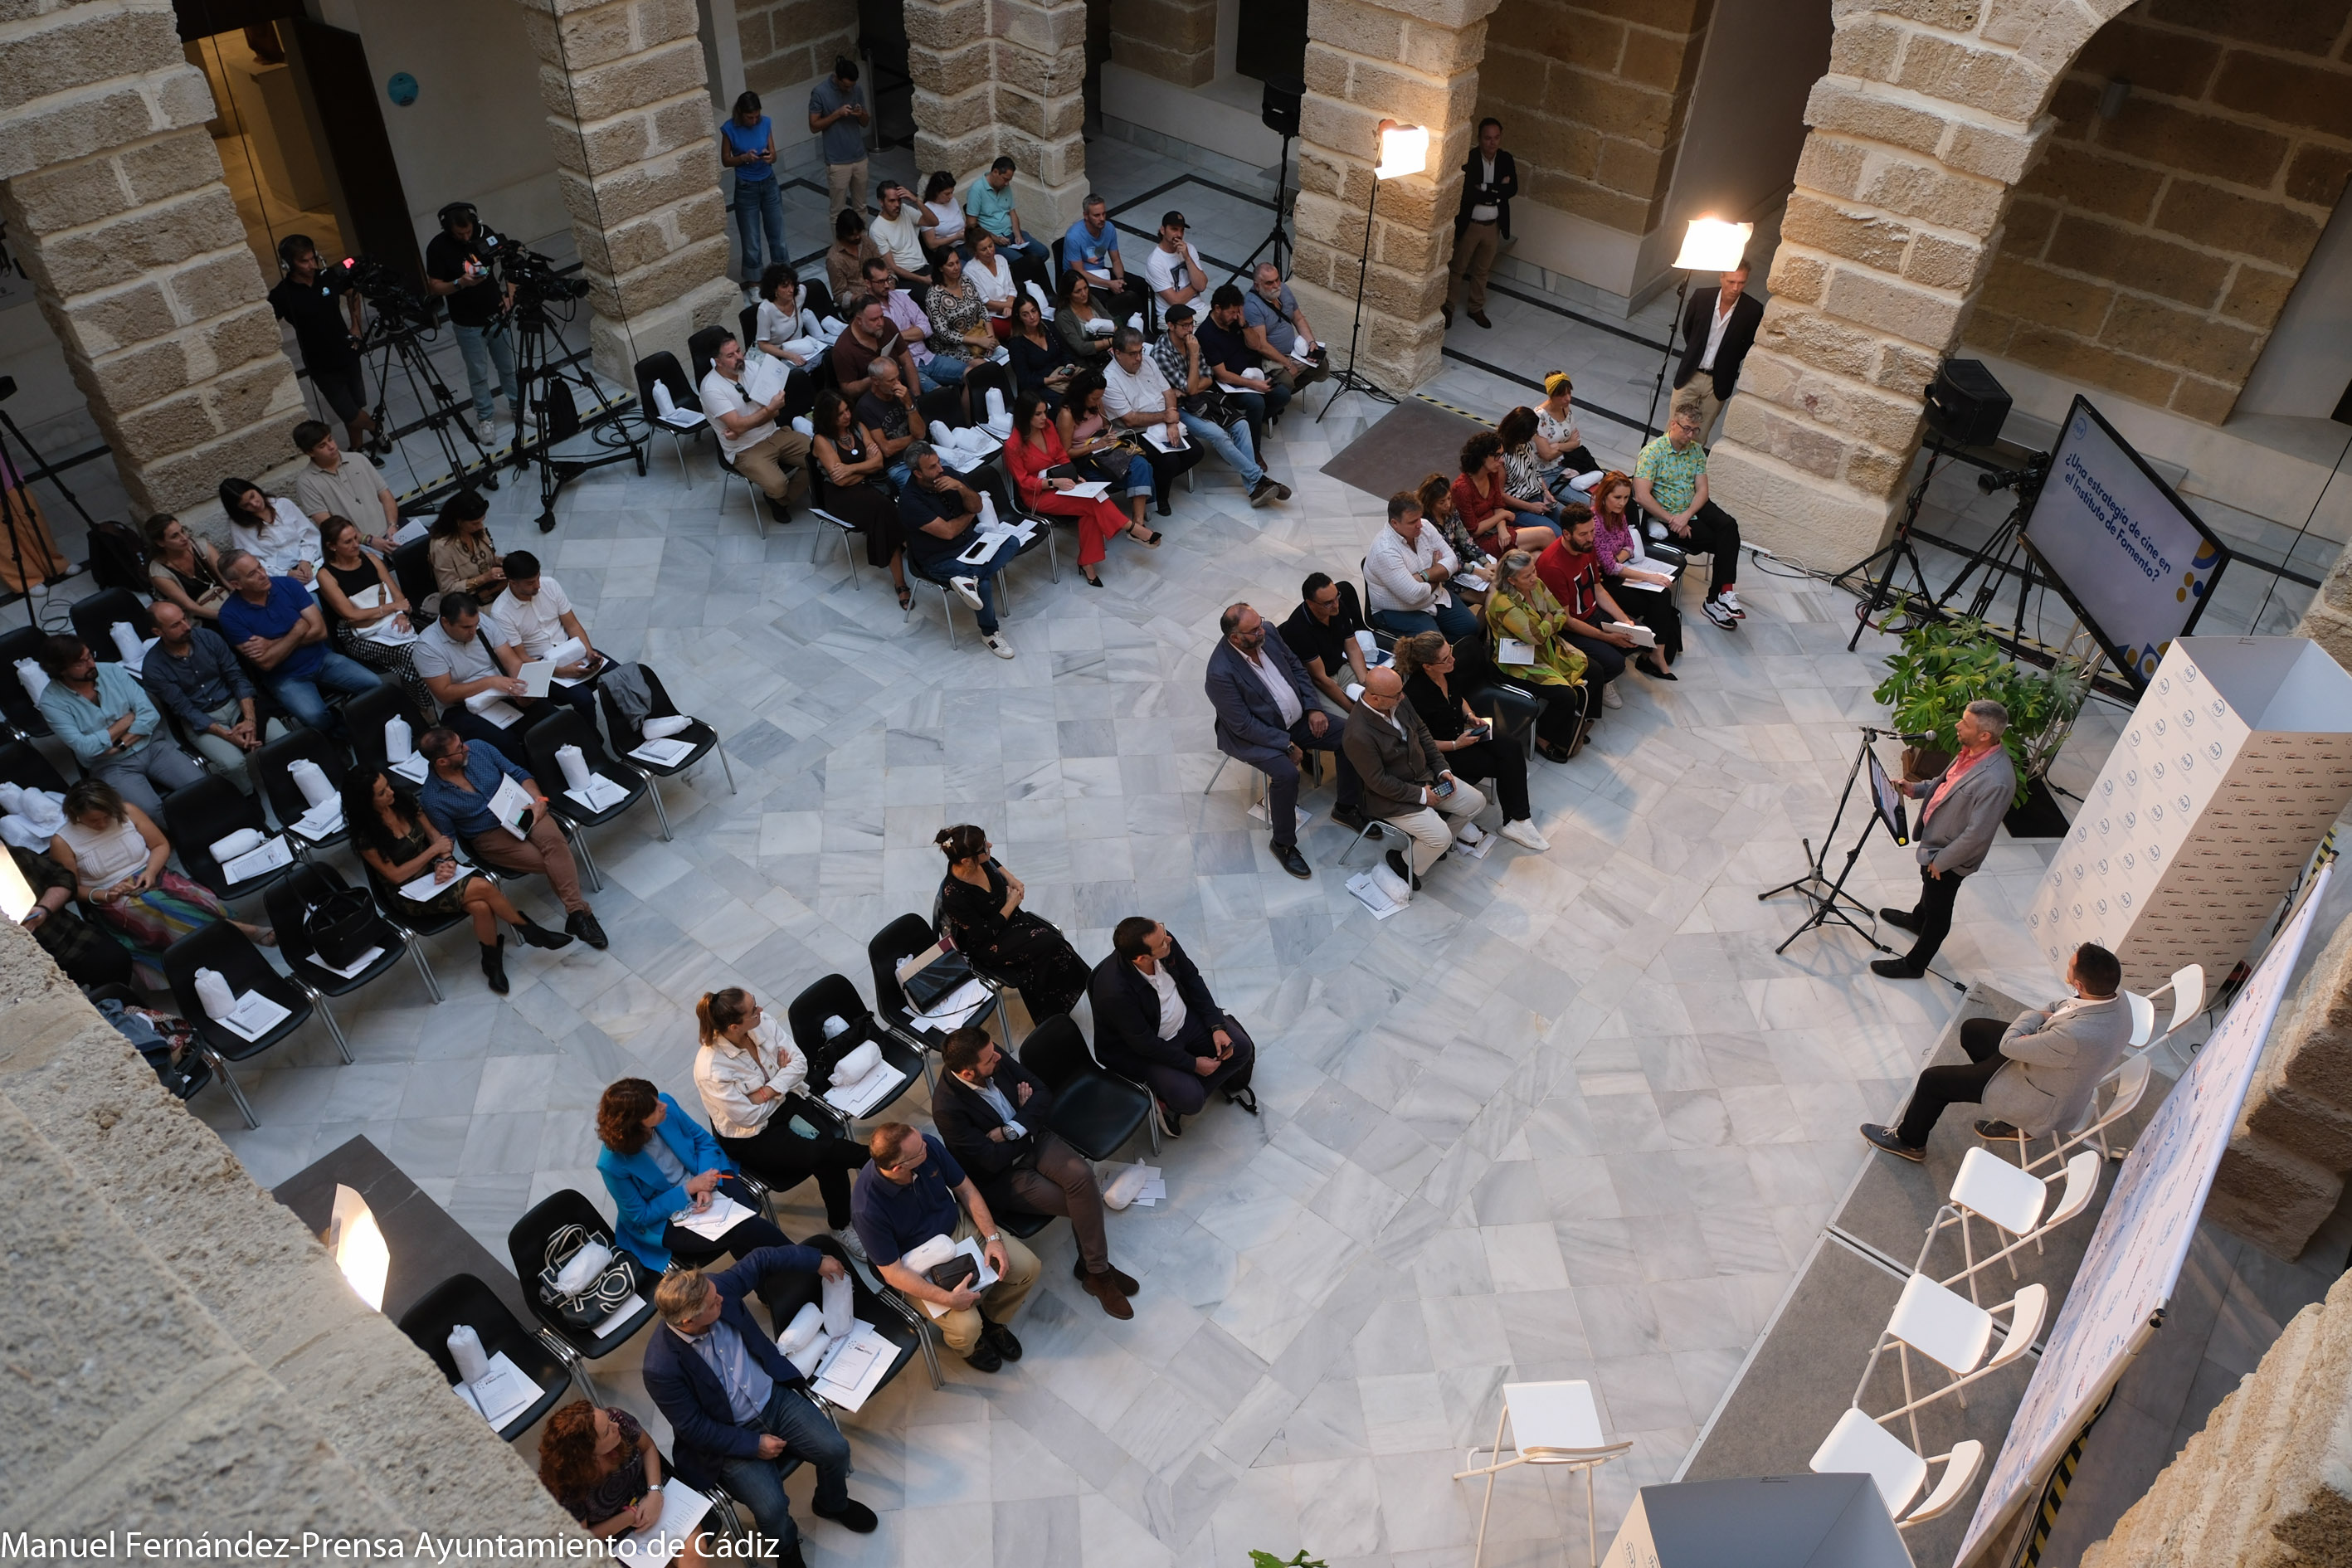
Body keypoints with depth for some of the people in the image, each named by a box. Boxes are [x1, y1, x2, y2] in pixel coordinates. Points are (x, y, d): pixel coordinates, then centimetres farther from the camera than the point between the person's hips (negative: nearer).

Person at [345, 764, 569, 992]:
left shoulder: (403, 800, -3)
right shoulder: (366, 836, -18)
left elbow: (436, 836, 4)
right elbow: (396, 876, -14)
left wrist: (445, 861, -16)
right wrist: (434, 850, -13)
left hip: (434, 872, 5)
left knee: (481, 906, -26)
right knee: (482, 887, -27)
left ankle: (492, 963, -5)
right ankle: (529, 930, -7)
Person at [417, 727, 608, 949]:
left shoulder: (479, 749, -4)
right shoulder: (432, 799, -12)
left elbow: (518, 774, 4)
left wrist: (539, 800, -12)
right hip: (490, 836, -2)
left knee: (553, 839, -30)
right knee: (549, 862, -24)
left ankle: (576, 912, -36)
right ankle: (581, 912, -12)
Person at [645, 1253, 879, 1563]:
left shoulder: (719, 1290, -18)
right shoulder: (662, 1367, -29)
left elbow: (759, 1259, 1)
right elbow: (693, 1428, -18)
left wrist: (817, 1260, 6)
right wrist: (753, 1444, -17)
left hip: (774, 1398, 5)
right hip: (731, 1437, -4)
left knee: (836, 1450, -9)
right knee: (772, 1508, -20)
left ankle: (832, 1504, 28)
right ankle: (786, 1548, 19)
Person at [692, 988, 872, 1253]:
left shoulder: (762, 1023, -14)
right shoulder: (711, 1068, -29)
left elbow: (799, 1062, -10)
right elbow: (749, 1117, -20)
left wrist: (767, 1091, -25)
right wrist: (782, 1076, -10)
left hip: (784, 1103, 5)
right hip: (749, 1138, -5)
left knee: (830, 1161, -17)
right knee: (826, 1153, -22)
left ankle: (840, 1227, 0)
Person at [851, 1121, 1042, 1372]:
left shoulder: (929, 1146, -22)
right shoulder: (868, 1208, -34)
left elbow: (966, 1190, -5)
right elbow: (892, 1273, -24)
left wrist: (993, 1237, -12)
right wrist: (948, 1299, -29)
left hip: (957, 1228, 5)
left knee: (1028, 1267, -6)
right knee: (967, 1327, -21)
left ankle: (992, 1317, 24)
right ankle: (968, 1345, 17)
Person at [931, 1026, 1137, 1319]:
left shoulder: (995, 1059, -12)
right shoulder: (947, 1108, -28)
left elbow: (1043, 1093, -4)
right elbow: (992, 1161, -23)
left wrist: (1012, 1130, -20)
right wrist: (1025, 1115, -10)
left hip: (1033, 1139, 5)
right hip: (1001, 1176, -5)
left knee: (1081, 1175, -23)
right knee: (1082, 1203, -18)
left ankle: (1096, 1269, -6)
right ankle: (1094, 1270, 10)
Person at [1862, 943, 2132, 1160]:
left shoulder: (2076, 1037, -44)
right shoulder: (2113, 990, -19)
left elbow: (2008, 1045, -28)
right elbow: (2061, 1008, 3)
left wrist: (2035, 1016, -13)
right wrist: (2046, 1016, -15)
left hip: (2042, 1103, -8)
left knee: (1933, 1081, 0)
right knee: (1971, 1030, 22)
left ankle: (1909, 1141, 32)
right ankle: (2011, 1121, 35)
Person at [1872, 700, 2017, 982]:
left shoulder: (1995, 782, -38)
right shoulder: (1971, 751, -11)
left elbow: (1977, 835, -31)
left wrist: (1941, 861, -20)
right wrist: (1917, 789, -3)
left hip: (1949, 855, -9)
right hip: (1933, 837, 9)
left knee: (1938, 911, 14)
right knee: (1928, 885, 35)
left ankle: (1914, 964, 34)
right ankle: (1917, 919, 64)